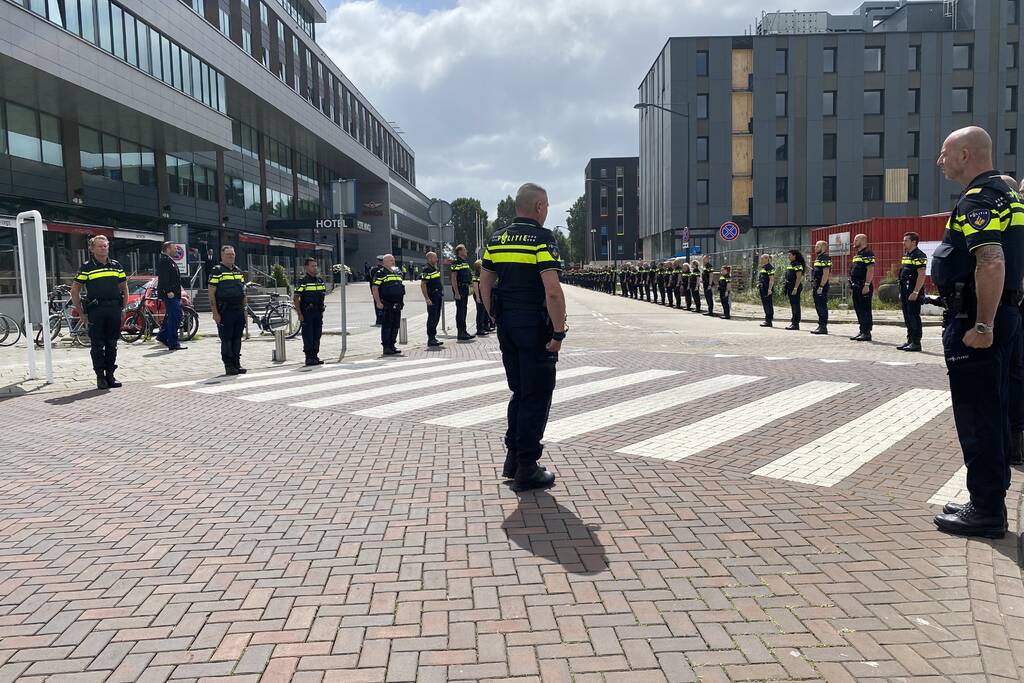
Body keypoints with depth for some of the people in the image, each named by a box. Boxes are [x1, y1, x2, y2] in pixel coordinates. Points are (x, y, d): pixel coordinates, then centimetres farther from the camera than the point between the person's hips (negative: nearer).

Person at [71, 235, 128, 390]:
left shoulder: (116, 266, 12)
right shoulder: (87, 267, 1)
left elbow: (124, 287, 21)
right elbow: (74, 291, 2)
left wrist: (123, 307, 11)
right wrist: (81, 313, -1)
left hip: (114, 309, 4)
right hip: (96, 311, -3)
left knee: (112, 345, 8)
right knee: (97, 345, 0)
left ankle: (110, 375, 16)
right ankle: (100, 376, 5)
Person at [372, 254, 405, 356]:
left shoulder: (398, 273, 17)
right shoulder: (381, 273, -4)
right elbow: (375, 289, -9)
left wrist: (402, 301, 17)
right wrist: (378, 302, -16)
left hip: (397, 304, 7)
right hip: (386, 305, -7)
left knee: (396, 325, 8)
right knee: (386, 326, -5)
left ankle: (392, 345, 18)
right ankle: (386, 347, 0)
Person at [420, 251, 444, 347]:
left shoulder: (435, 269, 17)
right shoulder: (426, 269, -12)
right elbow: (423, 284, -18)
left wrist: (441, 296, 21)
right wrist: (427, 298, -23)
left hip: (438, 296, 9)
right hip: (432, 297, -9)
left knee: (436, 317, 12)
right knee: (432, 318, -6)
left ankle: (433, 338, 19)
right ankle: (430, 340, -2)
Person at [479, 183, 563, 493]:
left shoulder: (496, 239, 10)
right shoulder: (542, 238, -12)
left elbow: (485, 284, 11)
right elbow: (552, 290, -21)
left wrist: (497, 320, 17)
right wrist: (559, 332, -16)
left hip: (507, 325, 7)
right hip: (535, 327, -7)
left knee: (519, 391, 19)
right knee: (537, 396, 2)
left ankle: (513, 459, 23)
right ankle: (527, 469, 7)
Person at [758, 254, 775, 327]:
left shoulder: (770, 267, -10)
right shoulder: (762, 267, 20)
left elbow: (772, 279, -16)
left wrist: (769, 289, -22)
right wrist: (759, 288, 22)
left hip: (767, 289, -10)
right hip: (762, 288, 10)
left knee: (768, 304, -8)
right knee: (764, 305, 11)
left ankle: (768, 321, -7)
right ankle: (767, 320, 16)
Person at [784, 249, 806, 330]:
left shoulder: (797, 265, -12)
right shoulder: (791, 264, 18)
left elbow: (799, 277, -18)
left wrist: (795, 288, -24)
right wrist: (787, 290, 21)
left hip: (795, 287, -10)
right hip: (790, 287, 10)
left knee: (795, 305, -7)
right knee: (792, 305, 12)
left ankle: (796, 324, -6)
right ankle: (793, 322, 16)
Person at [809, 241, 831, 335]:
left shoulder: (825, 258, -12)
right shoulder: (818, 258, 19)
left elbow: (826, 274, -20)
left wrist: (821, 287, -23)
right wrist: (813, 288, 21)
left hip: (821, 286, -10)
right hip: (816, 286, 10)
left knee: (822, 307, -8)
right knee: (818, 306, 12)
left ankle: (823, 327, -6)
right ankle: (821, 326, 18)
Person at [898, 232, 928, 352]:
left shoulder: (919, 255, -11)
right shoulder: (906, 255, 18)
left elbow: (921, 275, -18)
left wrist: (915, 292, -22)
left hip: (913, 293, -9)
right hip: (905, 292, 9)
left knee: (914, 317, -6)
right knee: (907, 318, 12)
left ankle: (916, 343, -2)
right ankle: (910, 341, 19)